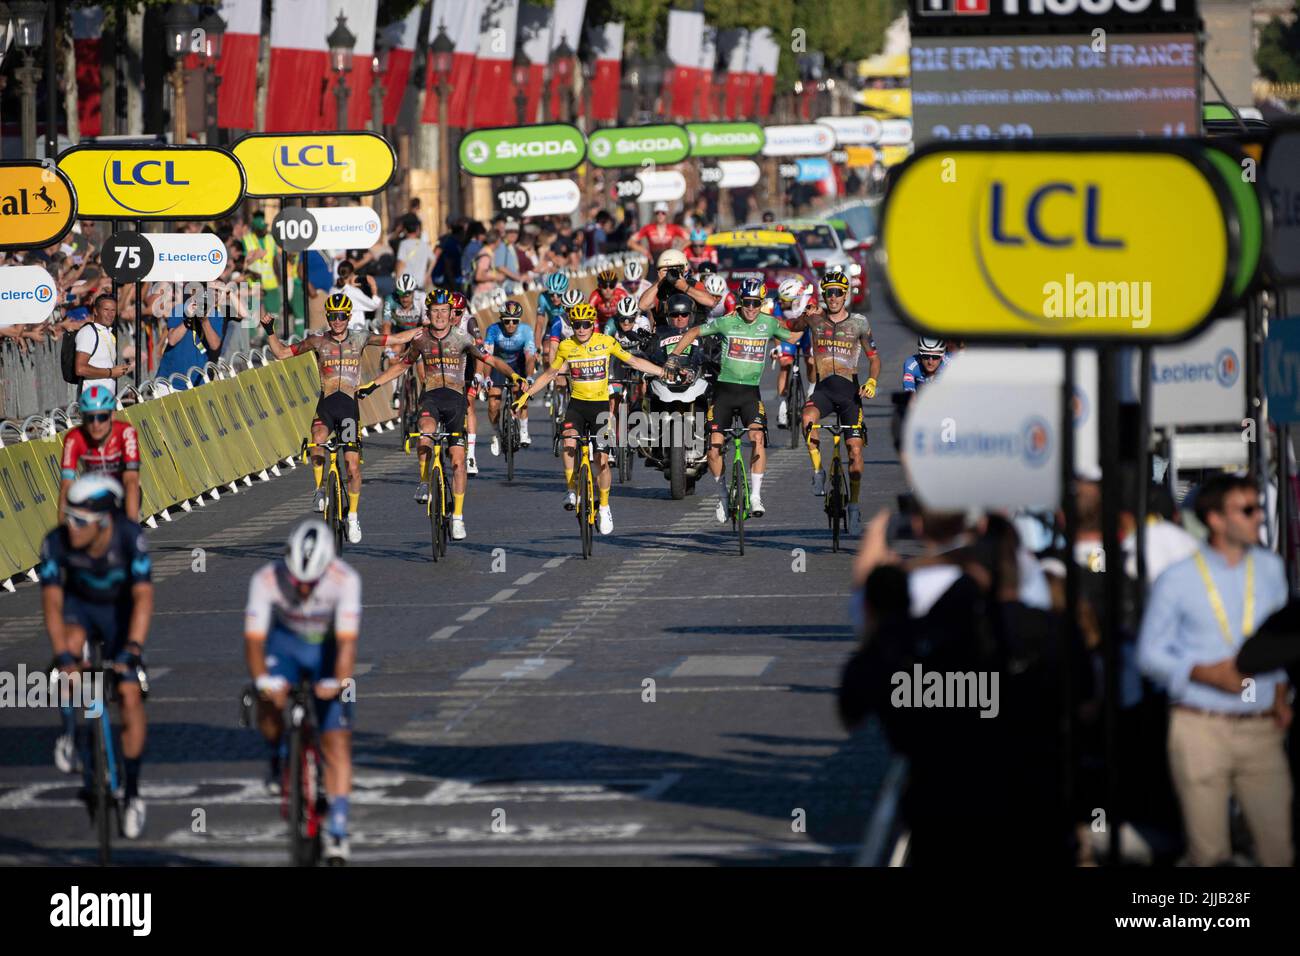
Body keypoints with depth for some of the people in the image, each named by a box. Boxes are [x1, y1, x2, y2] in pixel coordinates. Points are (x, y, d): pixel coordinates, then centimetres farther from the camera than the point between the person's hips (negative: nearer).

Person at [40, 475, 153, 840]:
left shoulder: (130, 537, -32)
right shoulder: (57, 542, -29)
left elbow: (143, 597, -37)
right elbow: (52, 601, -30)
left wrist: (132, 650, -48)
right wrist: (62, 655, -42)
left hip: (120, 608, -1)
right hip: (80, 606, 1)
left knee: (130, 695, -11)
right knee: (72, 643, -34)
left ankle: (132, 791, 2)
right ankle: (71, 734, -15)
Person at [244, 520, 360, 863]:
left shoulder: (345, 580, -32)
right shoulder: (266, 579, -30)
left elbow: (347, 641, -36)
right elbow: (254, 638, -31)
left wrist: (339, 683, -50)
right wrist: (262, 680, -47)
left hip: (328, 649, -1)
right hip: (286, 643, 1)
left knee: (336, 741, -9)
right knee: (270, 705, -28)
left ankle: (337, 829, -5)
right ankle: (279, 758, 5)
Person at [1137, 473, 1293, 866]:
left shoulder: (1270, 569, 10)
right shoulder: (1177, 580, -2)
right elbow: (1150, 654, 1)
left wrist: (1281, 693, 5)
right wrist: (1206, 673, -14)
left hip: (1261, 728, 3)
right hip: (1201, 727, -3)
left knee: (1279, 847, -2)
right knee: (1209, 852, -1)